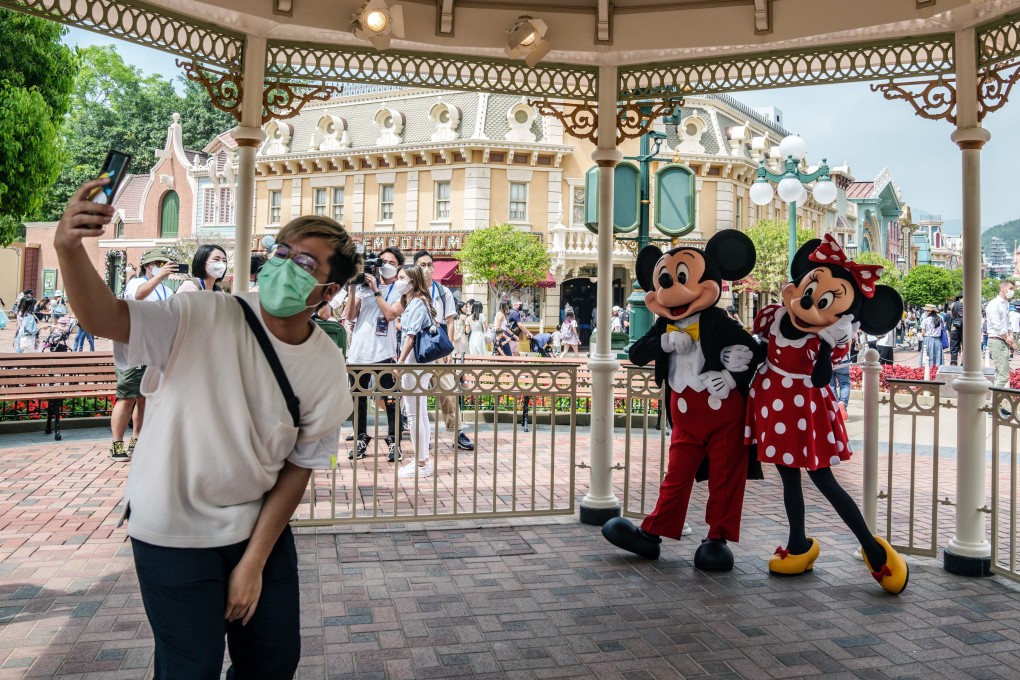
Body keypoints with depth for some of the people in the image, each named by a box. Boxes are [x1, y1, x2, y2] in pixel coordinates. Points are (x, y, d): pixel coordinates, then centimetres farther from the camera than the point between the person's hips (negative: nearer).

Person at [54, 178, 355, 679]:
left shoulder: (327, 367, -11)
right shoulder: (203, 317, -19)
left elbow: (299, 467, -7)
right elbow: (105, 319, -32)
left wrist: (254, 562, -6)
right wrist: (70, 249, -51)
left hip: (260, 524, 4)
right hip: (174, 532, -3)